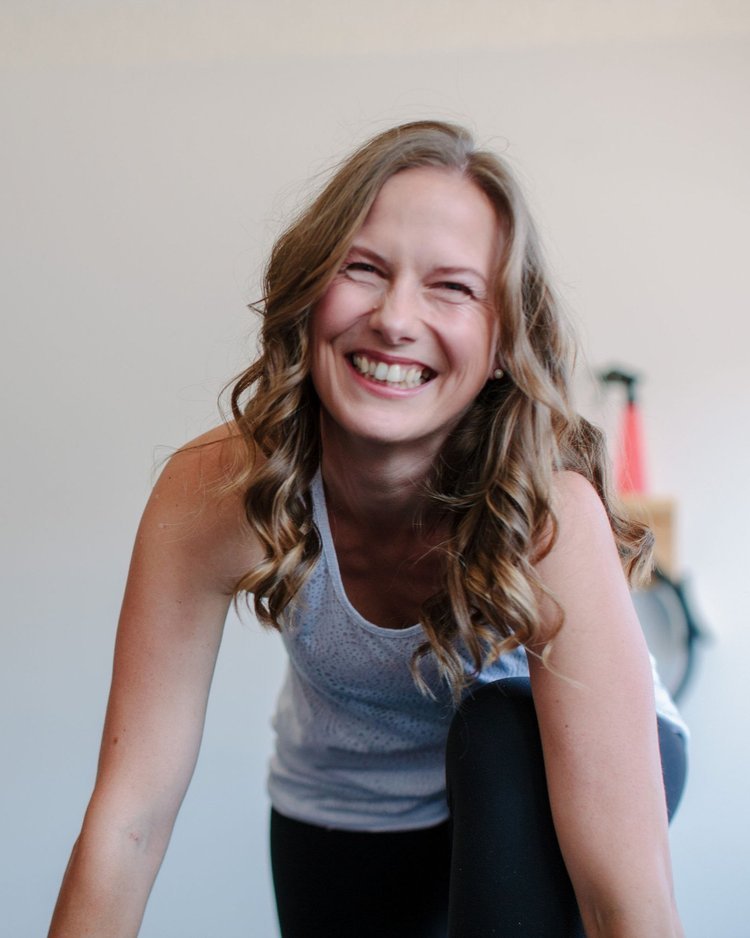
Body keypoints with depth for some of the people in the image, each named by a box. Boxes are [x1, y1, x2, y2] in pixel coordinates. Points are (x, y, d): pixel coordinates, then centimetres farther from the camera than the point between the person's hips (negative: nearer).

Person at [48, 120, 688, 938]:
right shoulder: (213, 491, -29)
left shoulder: (551, 511, -36)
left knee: (500, 735, -31)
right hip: (345, 810, 3)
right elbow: (128, 816, -26)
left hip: (526, 783, -2)